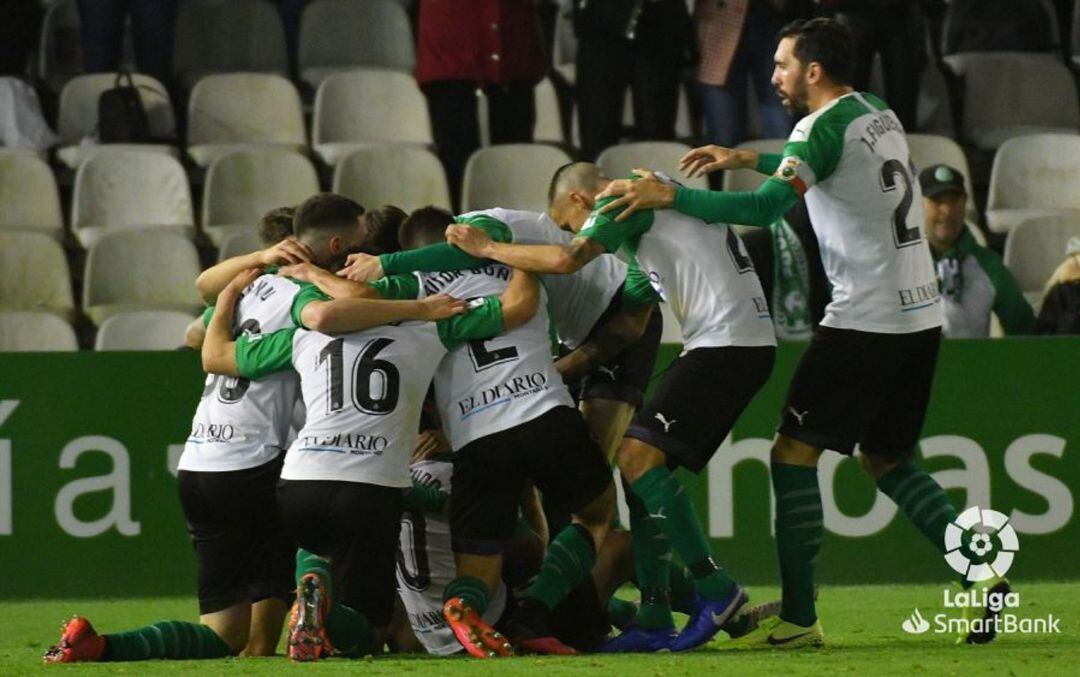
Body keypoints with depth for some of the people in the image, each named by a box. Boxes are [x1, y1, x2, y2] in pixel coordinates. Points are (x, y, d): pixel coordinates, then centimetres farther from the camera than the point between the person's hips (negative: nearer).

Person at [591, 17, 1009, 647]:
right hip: (921, 315, 9)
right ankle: (982, 572, 7)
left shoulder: (826, 127, -12)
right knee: (886, 459, 20)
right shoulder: (879, 114, 15)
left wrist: (669, 194, -20)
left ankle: (800, 617, -6)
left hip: (864, 322, -9)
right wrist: (746, 158, 35)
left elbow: (767, 206, -25)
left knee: (795, 453, -3)